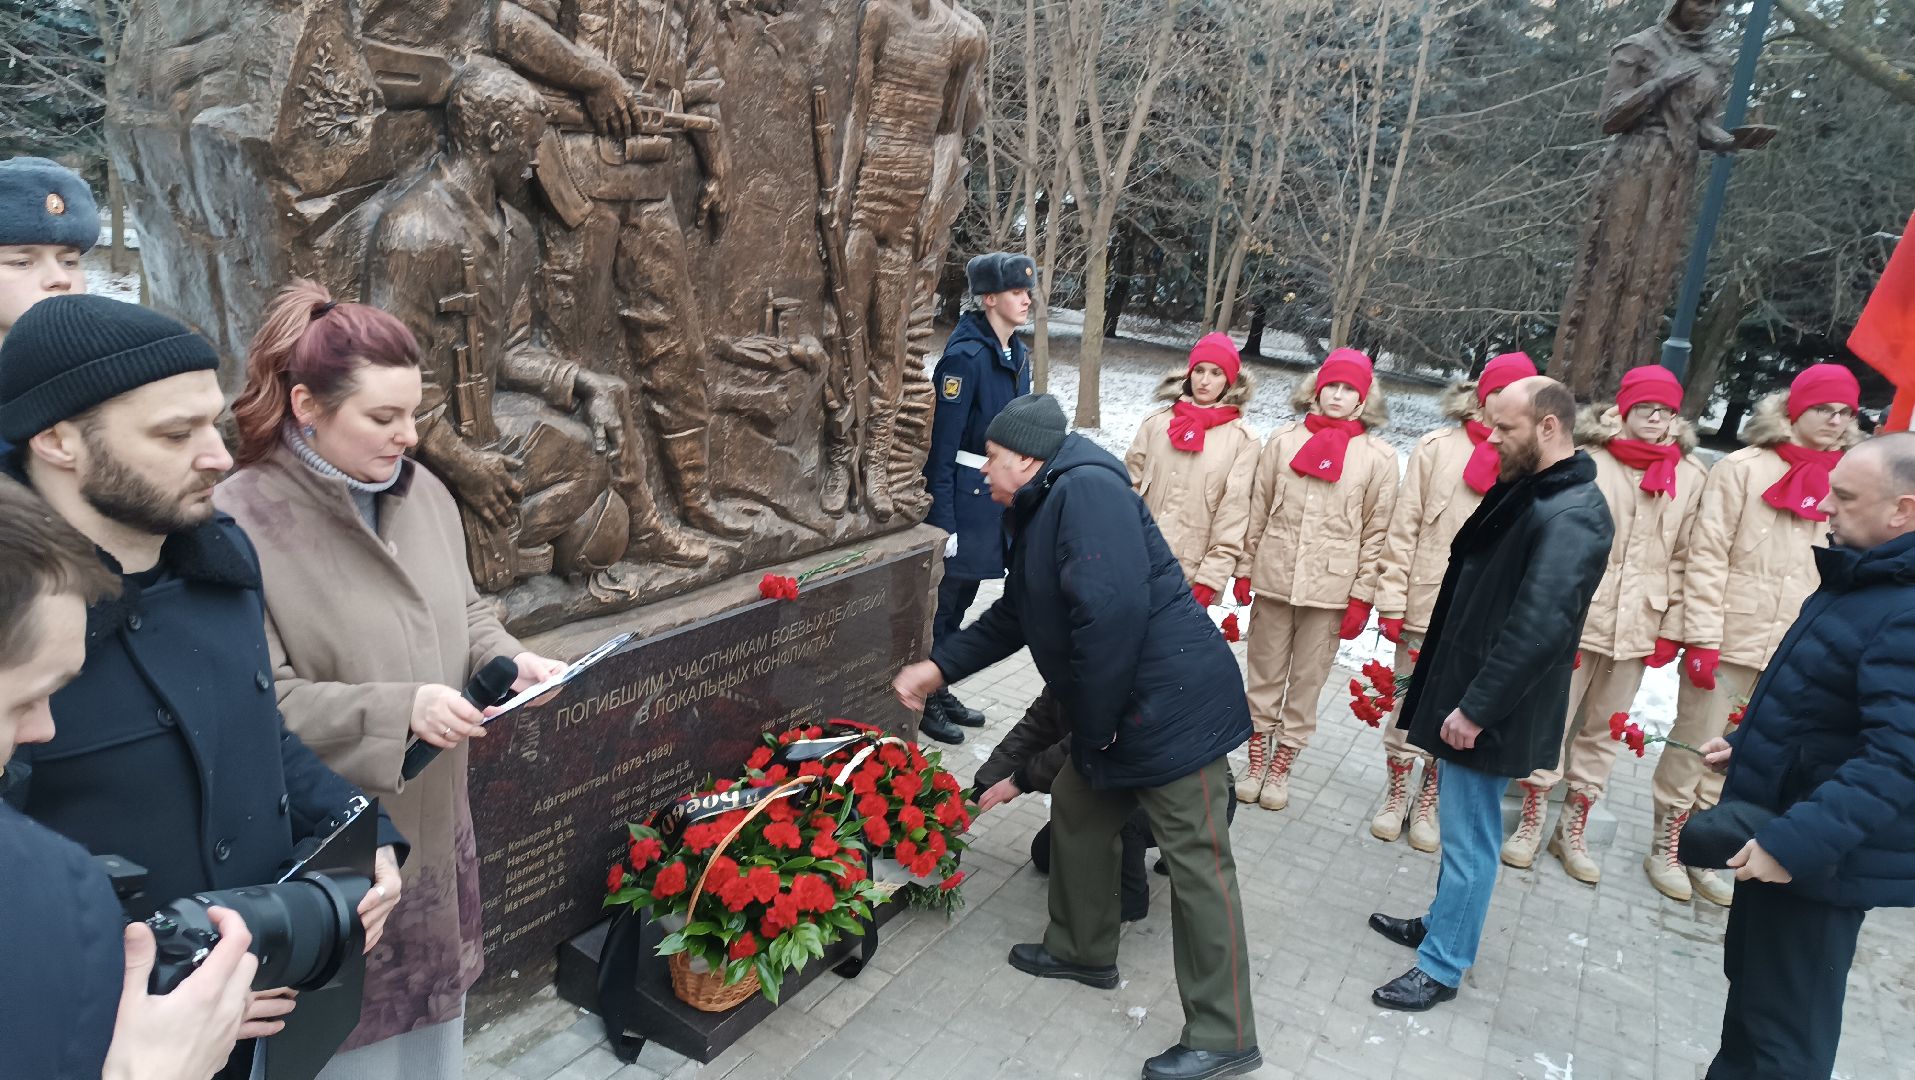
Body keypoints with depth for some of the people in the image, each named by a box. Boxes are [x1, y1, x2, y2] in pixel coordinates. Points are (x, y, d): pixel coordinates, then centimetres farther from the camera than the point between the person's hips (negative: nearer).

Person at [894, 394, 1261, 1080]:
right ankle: (1084, 948, 42)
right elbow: (1013, 616, 25)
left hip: (1174, 703, -11)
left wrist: (1094, 726, -19)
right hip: (1119, 714, 11)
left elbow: (1112, 611, -29)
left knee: (1198, 863, -1)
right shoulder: (1039, 513, 15)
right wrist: (937, 667, 21)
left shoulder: (1086, 490, -19)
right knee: (1075, 805, 21)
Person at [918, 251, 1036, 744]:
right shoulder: (966, 355, -16)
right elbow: (942, 442, -17)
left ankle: (941, 692, 31)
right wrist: (942, 519, -19)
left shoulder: (1019, 355, 9)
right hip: (964, 492, -8)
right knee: (943, 600, 2)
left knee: (961, 597, 17)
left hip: (998, 493, 8)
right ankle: (924, 703, 16)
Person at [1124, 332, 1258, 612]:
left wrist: (1211, 578, -9)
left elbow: (1233, 516, -5)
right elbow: (1130, 489, 8)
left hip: (1191, 577, -3)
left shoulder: (1242, 440, -2)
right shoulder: (1156, 423, 6)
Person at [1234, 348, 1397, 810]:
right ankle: (1256, 762, 26)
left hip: (1331, 588, -2)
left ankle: (1282, 766, 24)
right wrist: (1245, 570, 5)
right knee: (1264, 675, 12)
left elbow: (1376, 533, -2)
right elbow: (1258, 511, 7)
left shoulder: (1378, 456, -2)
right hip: (1274, 579, 2)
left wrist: (1362, 597, -4)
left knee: (1307, 682, 8)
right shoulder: (1283, 441, 4)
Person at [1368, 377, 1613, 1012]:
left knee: (1468, 835, 3)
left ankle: (1442, 967, 16)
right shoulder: (1527, 490, 10)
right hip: (1467, 688, 9)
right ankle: (1441, 923, 38)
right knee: (1462, 823, 21)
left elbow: (1540, 629, -27)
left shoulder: (1571, 515, -22)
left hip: (1488, 710, -9)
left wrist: (1476, 708, -23)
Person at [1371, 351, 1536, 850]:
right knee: (1408, 710, 11)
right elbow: (1404, 528, -2)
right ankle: (1396, 795, 31)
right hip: (1425, 606, -1)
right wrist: (1391, 601, -5)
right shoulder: (1438, 448, -2)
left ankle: (1427, 803, 31)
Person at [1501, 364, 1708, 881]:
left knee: (1603, 731, 13)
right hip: (1574, 619, -3)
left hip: (1638, 627, 3)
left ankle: (1573, 829, 27)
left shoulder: (1691, 476, 4)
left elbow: (1686, 559, 6)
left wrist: (1671, 628, 2)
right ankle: (1531, 821, 21)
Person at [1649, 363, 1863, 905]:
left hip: (1795, 653, 4)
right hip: (1729, 640, -4)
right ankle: (1665, 848, 22)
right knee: (1695, 748, 6)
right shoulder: (1744, 469, -6)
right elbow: (1707, 557, -9)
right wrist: (1702, 637, -14)